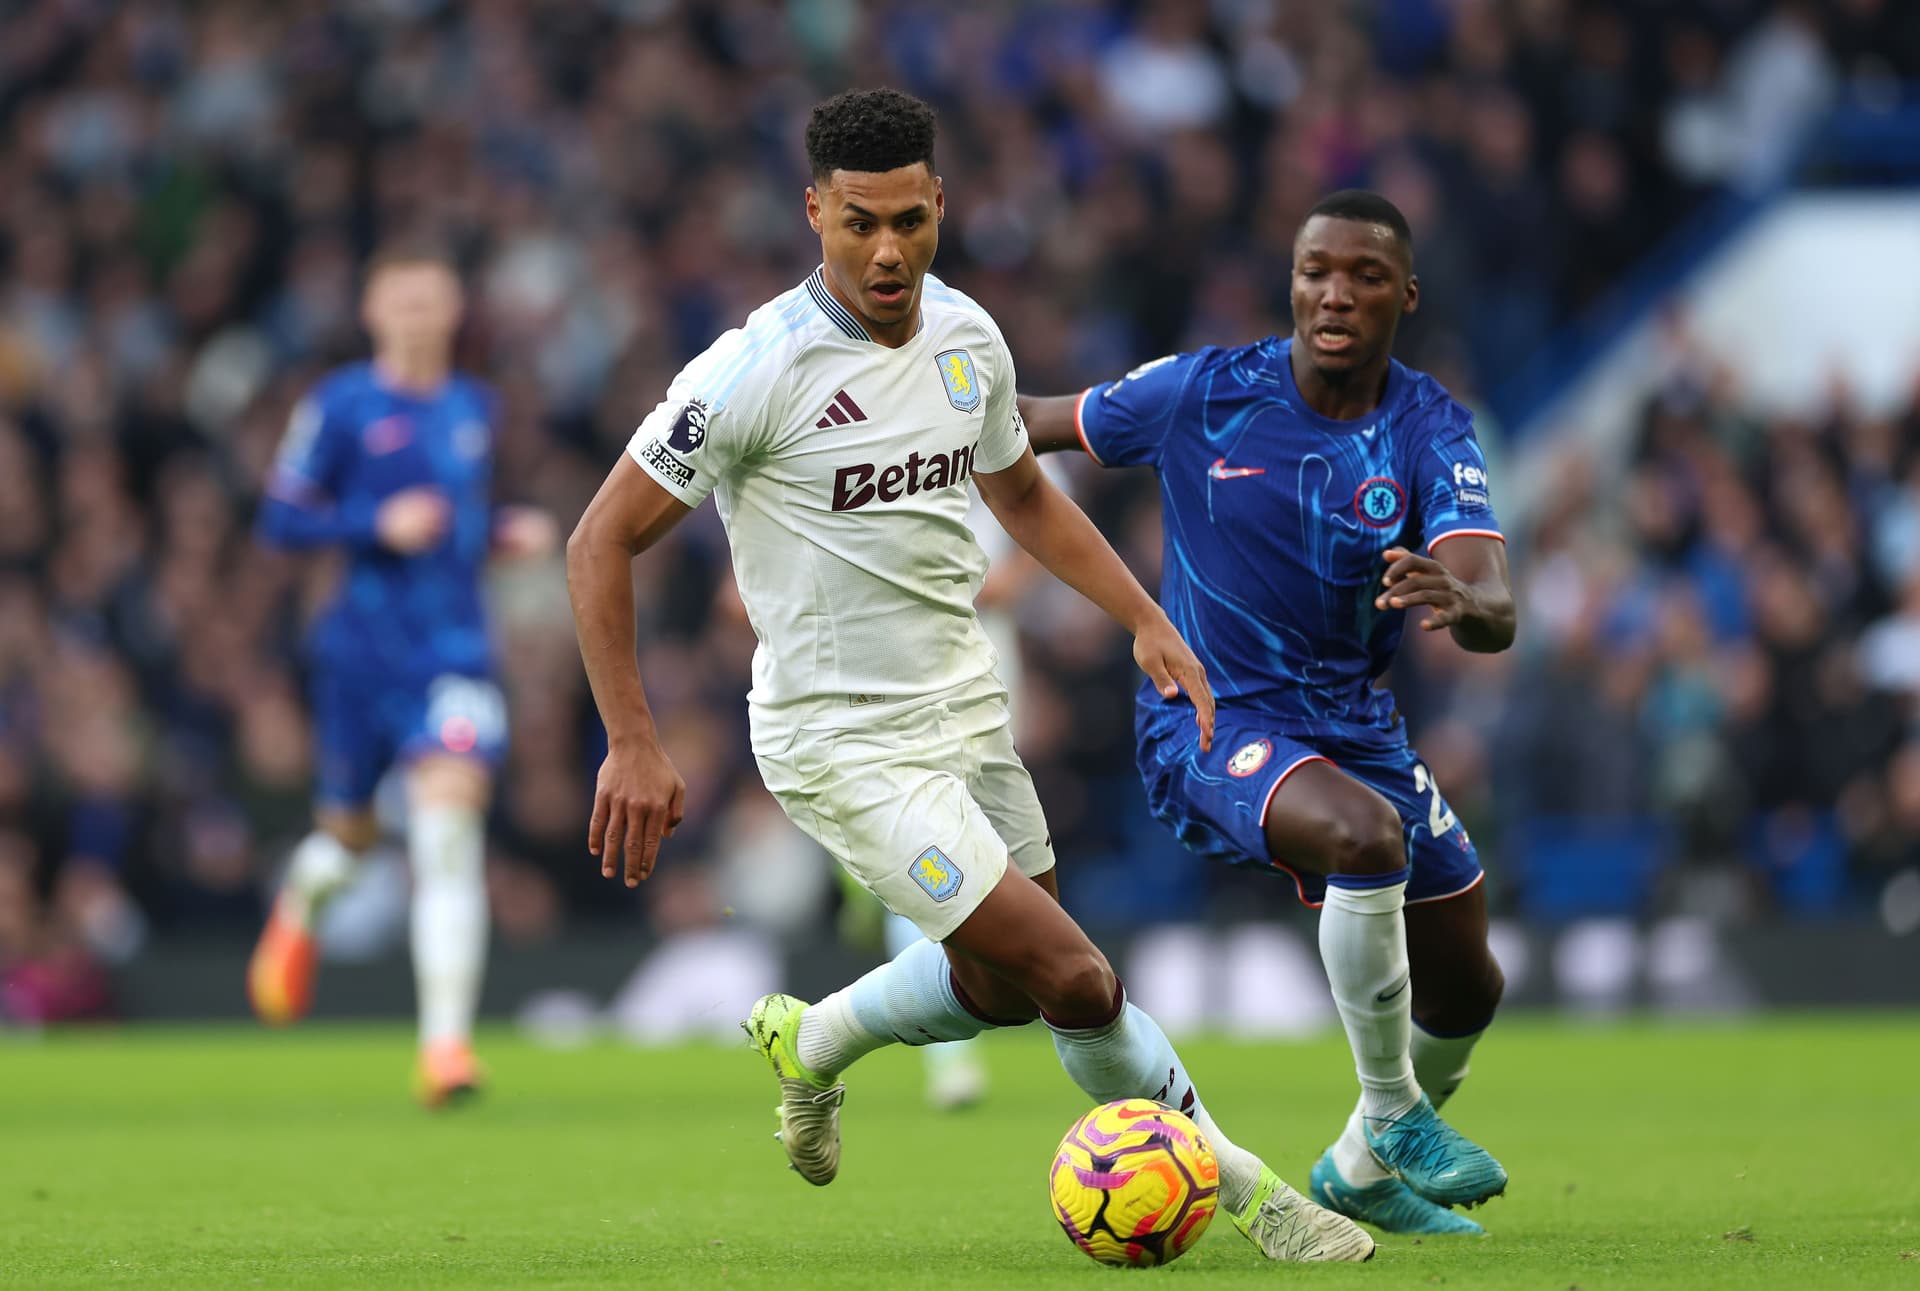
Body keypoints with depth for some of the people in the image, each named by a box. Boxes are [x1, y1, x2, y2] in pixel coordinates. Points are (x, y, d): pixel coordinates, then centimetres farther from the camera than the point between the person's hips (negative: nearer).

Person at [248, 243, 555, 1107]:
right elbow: (281, 522, -5)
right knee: (349, 832, 14)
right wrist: (377, 525, -18)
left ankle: (446, 1044, -18)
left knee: (450, 824, -16)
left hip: (455, 646, 1)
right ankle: (298, 912, 54)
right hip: (365, 641, -1)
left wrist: (505, 532, 6)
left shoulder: (475, 407, 10)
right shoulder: (340, 406, -4)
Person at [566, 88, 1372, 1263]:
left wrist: (1146, 618, 10)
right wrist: (633, 747, -20)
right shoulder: (756, 372, -21)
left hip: (966, 714, 7)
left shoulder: (966, 336, 0)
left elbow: (1021, 492, 19)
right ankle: (1237, 1186, 4)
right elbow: (602, 543, -16)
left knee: (1002, 985, 20)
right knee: (1077, 980, -13)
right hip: (845, 749, -7)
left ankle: (811, 1044, 47)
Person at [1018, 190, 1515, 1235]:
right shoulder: (1202, 396, -13)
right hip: (1210, 720, -5)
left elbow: (1496, 614, -26)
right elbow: (1026, 425, 3)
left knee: (1465, 990, 12)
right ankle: (1393, 1112, -16)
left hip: (1356, 724, 5)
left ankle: (1363, 1168, 40)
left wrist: (1462, 603, -50)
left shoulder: (1429, 431, -10)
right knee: (1367, 836, -35)